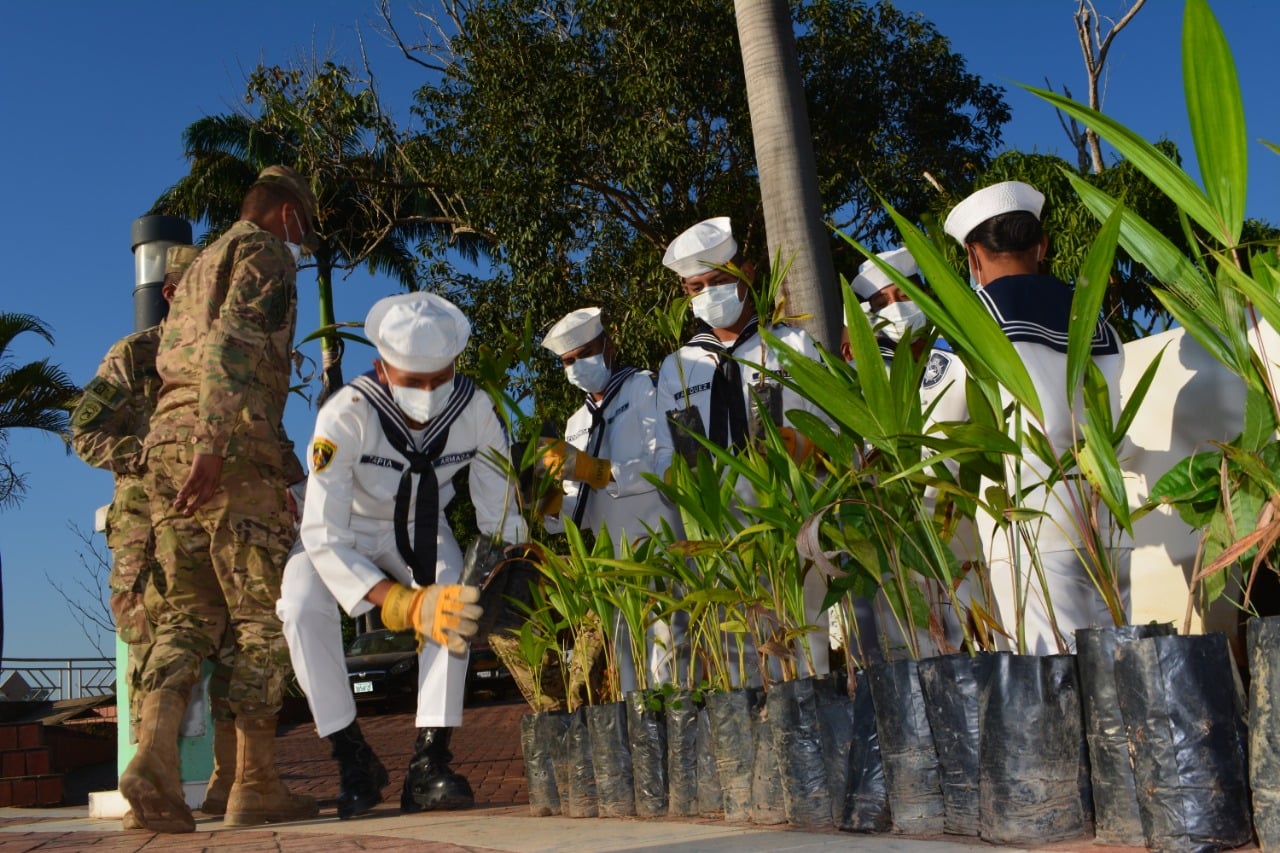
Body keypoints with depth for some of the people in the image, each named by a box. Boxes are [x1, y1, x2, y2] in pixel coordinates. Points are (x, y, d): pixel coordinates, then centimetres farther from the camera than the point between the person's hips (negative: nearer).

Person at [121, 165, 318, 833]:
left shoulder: (198, 269, 30)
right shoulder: (266, 253, 2)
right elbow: (230, 344, -15)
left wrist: (291, 464, 31)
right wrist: (214, 445, -26)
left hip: (165, 445, 8)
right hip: (234, 452, -8)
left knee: (189, 612, 6)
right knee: (264, 615, -2)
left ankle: (153, 755, -13)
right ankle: (255, 786, -1)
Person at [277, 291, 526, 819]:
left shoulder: (478, 411, -26)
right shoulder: (345, 415, -34)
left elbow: (502, 522, -17)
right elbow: (323, 537, -35)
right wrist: (401, 605, -45)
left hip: (423, 532, 2)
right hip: (347, 534, -1)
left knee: (457, 604, -28)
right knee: (302, 605, -28)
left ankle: (429, 764, -21)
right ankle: (354, 762, -12)